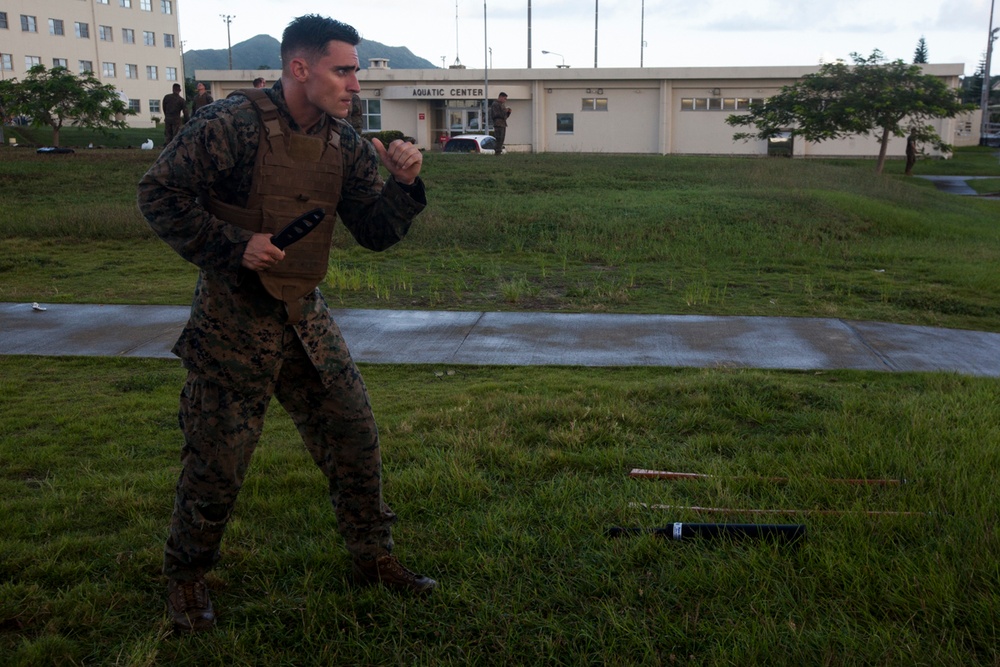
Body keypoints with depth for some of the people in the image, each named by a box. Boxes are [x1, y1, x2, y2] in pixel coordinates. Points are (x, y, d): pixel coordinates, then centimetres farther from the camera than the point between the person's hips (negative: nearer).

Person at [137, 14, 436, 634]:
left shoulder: (346, 144, 3)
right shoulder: (232, 123, -16)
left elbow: (376, 233, 4)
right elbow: (160, 194, -11)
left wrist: (404, 184, -14)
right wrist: (233, 246, -19)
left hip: (306, 317, 6)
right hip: (234, 320, -6)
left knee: (356, 437, 9)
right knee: (217, 460, 3)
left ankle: (373, 558, 28)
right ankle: (186, 577, 28)